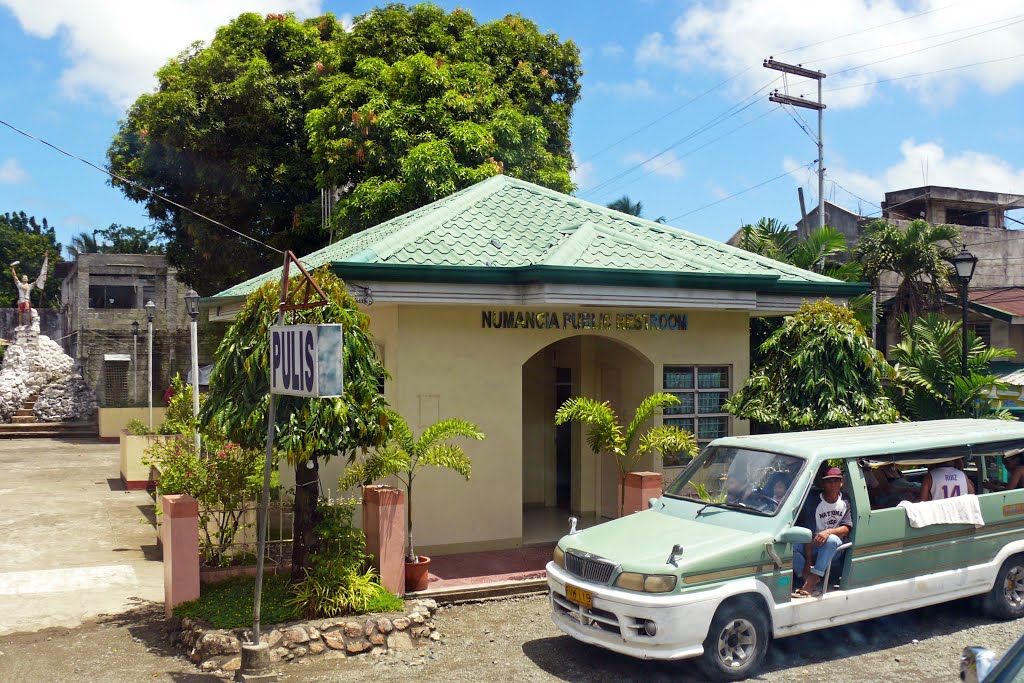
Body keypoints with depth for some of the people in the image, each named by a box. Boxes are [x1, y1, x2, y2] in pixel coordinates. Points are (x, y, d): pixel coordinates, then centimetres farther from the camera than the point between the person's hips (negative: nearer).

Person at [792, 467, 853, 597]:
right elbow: (808, 533, -14)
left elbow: (847, 529, -7)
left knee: (831, 540, -37)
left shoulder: (845, 502, 0)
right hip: (813, 545, 0)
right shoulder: (813, 502, -7)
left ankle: (812, 580, -37)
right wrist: (808, 562, -23)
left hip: (835, 547, 0)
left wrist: (829, 531, -30)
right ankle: (814, 582, -33)